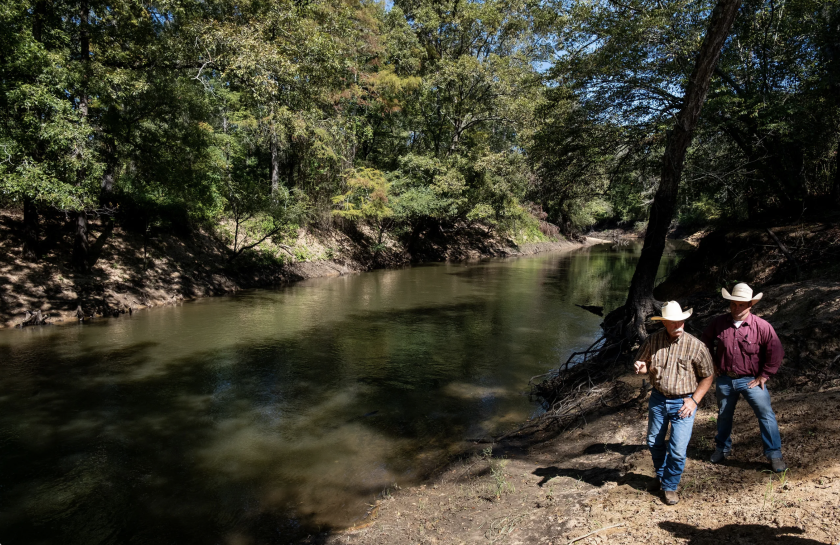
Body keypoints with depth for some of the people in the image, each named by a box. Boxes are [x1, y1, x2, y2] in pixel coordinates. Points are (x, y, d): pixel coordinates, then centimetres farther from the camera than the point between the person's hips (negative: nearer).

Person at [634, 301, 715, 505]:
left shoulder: (695, 345, -12)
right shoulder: (653, 341, -5)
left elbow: (708, 376, -3)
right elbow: (643, 363, 9)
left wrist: (694, 400, -11)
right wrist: (640, 367, -16)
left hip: (683, 403, -3)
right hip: (658, 400, 3)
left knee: (677, 449, -5)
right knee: (654, 442, 17)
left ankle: (670, 486, 19)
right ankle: (661, 476, 43)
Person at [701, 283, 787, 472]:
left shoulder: (762, 326, -14)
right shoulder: (719, 323, -5)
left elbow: (776, 352, -10)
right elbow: (705, 341, 11)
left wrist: (764, 376, -10)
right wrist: (712, 363, 7)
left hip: (751, 380, -3)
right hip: (724, 379, 3)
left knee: (766, 415, -7)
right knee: (724, 415, 18)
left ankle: (774, 454, 10)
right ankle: (722, 448, 37)